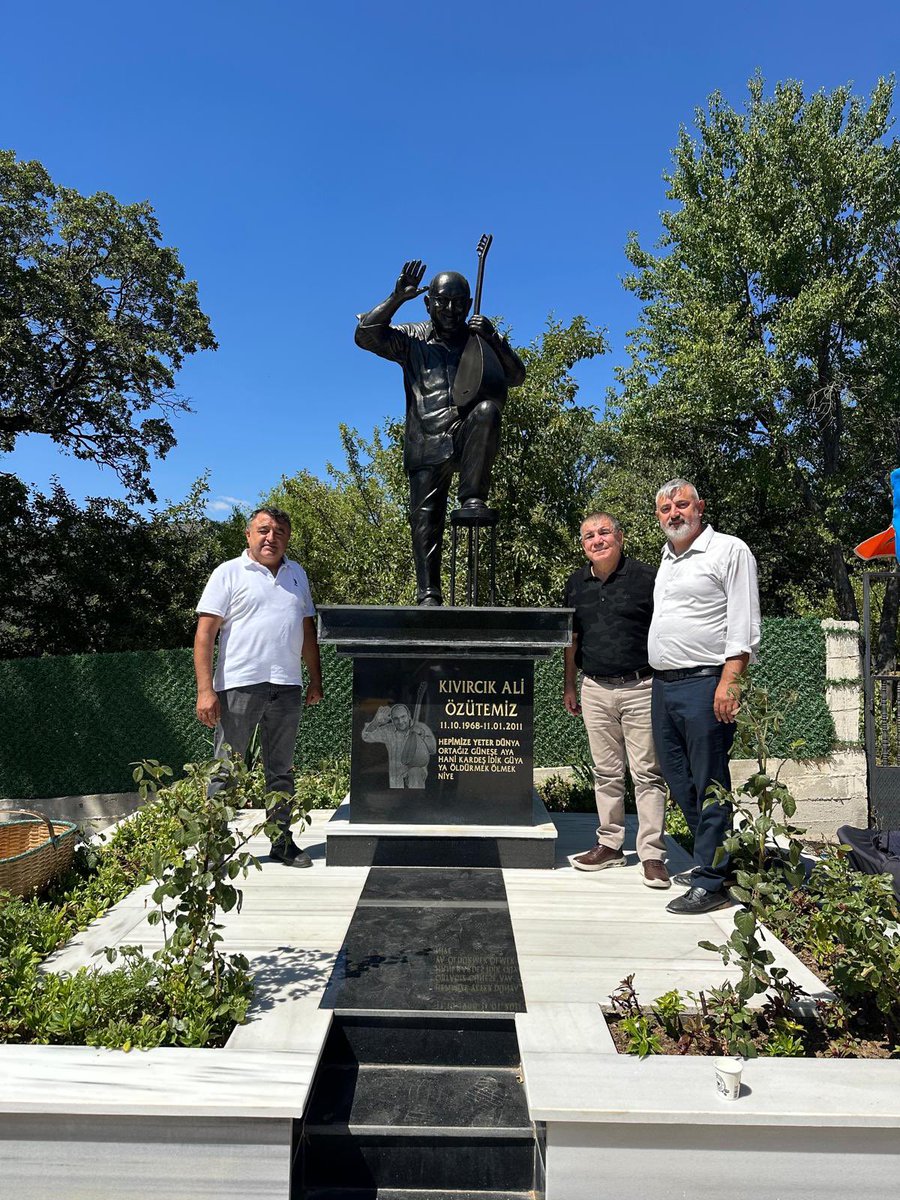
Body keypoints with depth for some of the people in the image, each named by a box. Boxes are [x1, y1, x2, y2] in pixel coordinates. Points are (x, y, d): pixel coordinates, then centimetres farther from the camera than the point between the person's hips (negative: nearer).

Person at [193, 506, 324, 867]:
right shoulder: (229, 573, 0)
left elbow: (307, 630, 21)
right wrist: (205, 690, -14)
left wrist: (315, 679, 15)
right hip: (239, 685, -5)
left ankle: (283, 841, 23)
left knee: (281, 770, 13)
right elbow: (205, 634, -6)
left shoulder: (297, 574, 16)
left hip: (287, 687, 5)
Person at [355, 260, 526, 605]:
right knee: (426, 519, -8)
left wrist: (493, 340, -6)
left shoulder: (483, 338, 17)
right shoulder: (412, 339, 14)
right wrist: (397, 298, -5)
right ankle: (428, 595, -4)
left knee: (487, 410, -33)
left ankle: (473, 498, -25)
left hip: (467, 439, 0)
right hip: (427, 445, 0)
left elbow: (516, 378, 8)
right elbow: (365, 335, 2)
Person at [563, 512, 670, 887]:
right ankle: (609, 845, 24)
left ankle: (652, 854, 7)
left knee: (647, 774, 0)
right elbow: (572, 638, 18)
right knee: (606, 772, 13)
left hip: (640, 688, -4)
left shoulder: (645, 577, -4)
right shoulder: (577, 583, 10)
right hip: (595, 690, 5)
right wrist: (570, 686, 16)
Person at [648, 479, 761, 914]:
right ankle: (712, 858, 29)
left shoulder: (729, 551, -4)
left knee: (709, 785, -3)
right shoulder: (667, 557, 19)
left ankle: (710, 882, 5)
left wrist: (729, 682, -19)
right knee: (679, 782, 14)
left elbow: (743, 625, -11)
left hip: (704, 683, -8)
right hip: (663, 685, 9)